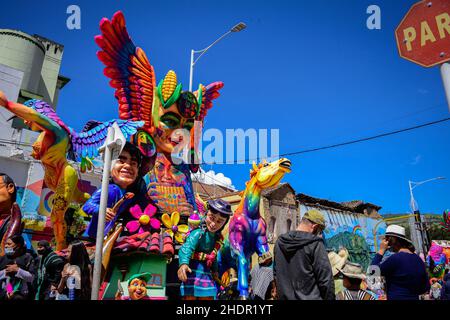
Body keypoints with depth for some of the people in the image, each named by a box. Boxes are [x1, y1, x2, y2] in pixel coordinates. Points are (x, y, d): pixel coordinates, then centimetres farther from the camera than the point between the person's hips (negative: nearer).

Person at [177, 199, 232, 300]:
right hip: (193, 270, -7)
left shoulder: (219, 237, 7)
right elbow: (187, 248, -35)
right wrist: (183, 263, -53)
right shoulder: (198, 233, -18)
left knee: (208, 296, 12)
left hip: (207, 272, 7)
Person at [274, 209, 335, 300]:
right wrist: (330, 298, -3)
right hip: (310, 297, -5)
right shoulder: (315, 243, -16)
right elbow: (325, 279, -16)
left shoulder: (280, 242, 3)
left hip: (285, 297, 6)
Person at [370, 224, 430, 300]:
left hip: (396, 297, -7)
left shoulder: (395, 258, -18)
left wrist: (381, 250, -7)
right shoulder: (418, 259, 4)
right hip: (414, 298, 8)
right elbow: (426, 287, 10)